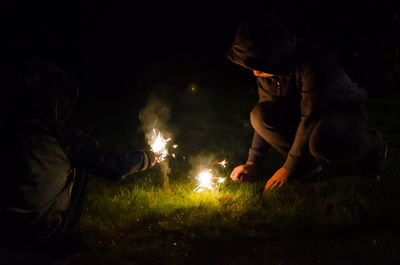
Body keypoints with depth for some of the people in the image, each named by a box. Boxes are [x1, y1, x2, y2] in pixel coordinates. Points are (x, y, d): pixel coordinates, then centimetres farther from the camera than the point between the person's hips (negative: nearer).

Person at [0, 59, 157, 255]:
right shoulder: (61, 136, -15)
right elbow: (112, 166, -5)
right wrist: (148, 157, 14)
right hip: (38, 232, -5)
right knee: (79, 169, 12)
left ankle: (67, 238, 25)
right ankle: (67, 239, 23)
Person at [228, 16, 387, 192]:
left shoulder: (312, 65, -34)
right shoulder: (265, 71, -11)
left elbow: (310, 120, -32)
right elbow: (265, 120, -2)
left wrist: (288, 169, -26)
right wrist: (253, 163, -6)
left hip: (345, 112, -6)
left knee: (320, 142, -41)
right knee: (259, 116, -20)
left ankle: (373, 146, -7)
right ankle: (308, 163, -5)